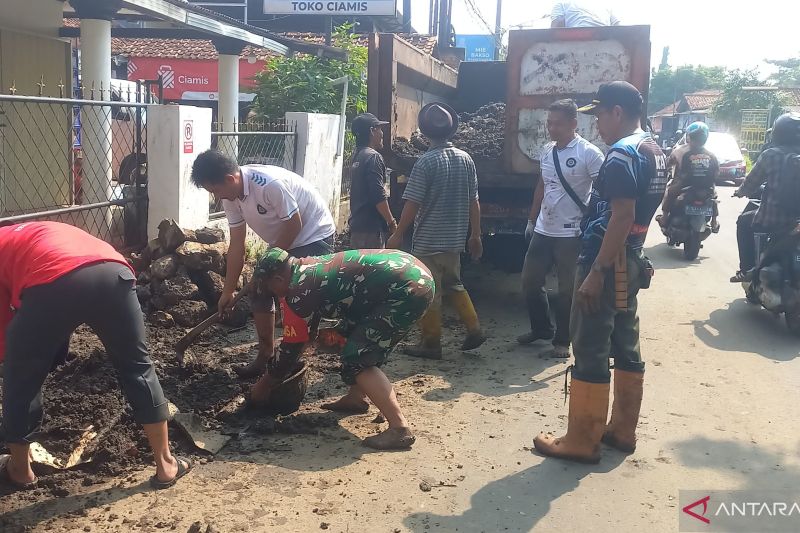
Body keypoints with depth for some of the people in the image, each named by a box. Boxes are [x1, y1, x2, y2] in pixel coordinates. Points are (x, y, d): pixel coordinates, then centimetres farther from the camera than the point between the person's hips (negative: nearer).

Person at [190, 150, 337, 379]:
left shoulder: (270, 184, -33)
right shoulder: (231, 196, -7)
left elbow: (294, 224, -24)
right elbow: (236, 245, -1)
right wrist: (228, 291, 1)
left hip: (313, 236, -8)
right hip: (282, 243, 8)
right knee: (260, 292, 6)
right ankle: (266, 356, 20)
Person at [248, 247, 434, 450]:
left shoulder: (300, 290, -8)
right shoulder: (311, 266, 17)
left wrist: (265, 383, 12)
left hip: (408, 288, -10)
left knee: (357, 359, -7)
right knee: (351, 333, 23)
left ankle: (400, 428, -11)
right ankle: (356, 398, 34)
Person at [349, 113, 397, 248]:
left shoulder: (357, 157, 15)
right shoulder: (373, 157, -13)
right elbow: (379, 196, -20)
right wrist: (392, 222, -11)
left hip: (357, 224, 9)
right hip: (371, 227, -9)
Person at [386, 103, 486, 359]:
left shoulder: (426, 162, -15)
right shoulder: (466, 159, 3)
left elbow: (412, 204, -14)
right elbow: (474, 201, 7)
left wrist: (397, 235, -5)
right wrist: (475, 235, 15)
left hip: (428, 240, -6)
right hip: (455, 239, 6)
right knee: (454, 284, 23)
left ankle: (431, 343, 12)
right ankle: (474, 329, 19)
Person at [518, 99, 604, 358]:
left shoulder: (589, 153, -13)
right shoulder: (547, 151, 9)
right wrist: (532, 220, 19)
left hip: (571, 234, -7)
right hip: (543, 230, 7)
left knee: (567, 289, 5)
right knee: (530, 281, 13)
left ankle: (562, 340, 19)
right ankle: (541, 327, 32)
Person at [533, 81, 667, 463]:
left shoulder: (622, 154, -16)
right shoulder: (655, 152, 14)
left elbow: (621, 217, -23)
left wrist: (596, 272, -23)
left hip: (608, 262, -10)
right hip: (631, 261, 10)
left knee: (590, 351, -4)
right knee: (625, 346, 14)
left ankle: (582, 441, 3)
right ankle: (622, 430, 24)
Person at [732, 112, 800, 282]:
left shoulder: (771, 155, -8)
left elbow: (750, 185, -2)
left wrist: (740, 191, 20)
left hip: (771, 220, -4)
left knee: (744, 221, 25)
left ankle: (747, 270, 19)